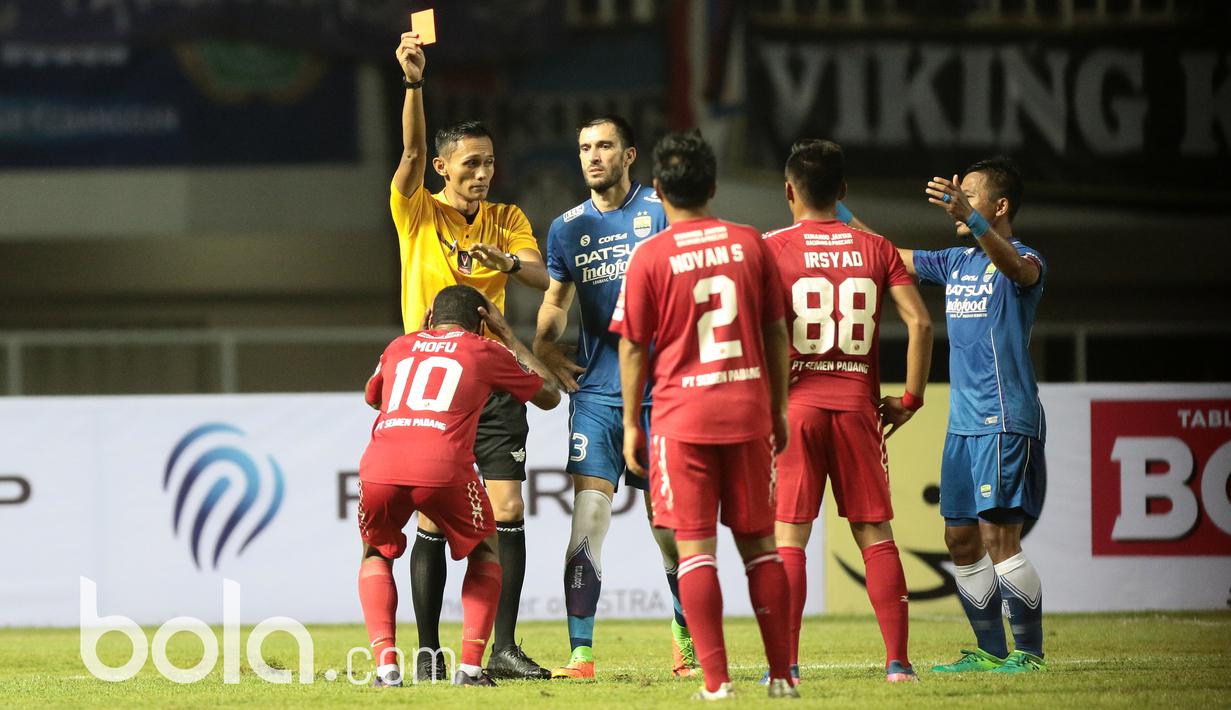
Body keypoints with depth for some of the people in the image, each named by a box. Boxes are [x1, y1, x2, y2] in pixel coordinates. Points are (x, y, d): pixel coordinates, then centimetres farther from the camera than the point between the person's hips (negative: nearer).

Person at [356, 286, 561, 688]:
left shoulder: (400, 347, 28)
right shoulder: (486, 352, 20)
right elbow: (549, 397, 36)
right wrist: (508, 337, 43)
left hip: (378, 468, 2)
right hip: (442, 469, -2)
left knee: (376, 555, 29)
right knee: (485, 552, 26)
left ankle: (386, 664, 9)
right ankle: (470, 666, 10)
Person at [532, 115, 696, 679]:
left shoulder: (658, 211, 0)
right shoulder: (567, 227, 11)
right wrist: (544, 342, 8)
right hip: (596, 392, 2)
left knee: (669, 521, 4)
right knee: (589, 516, -10)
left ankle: (685, 636, 24)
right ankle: (580, 654, -9)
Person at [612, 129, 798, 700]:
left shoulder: (650, 256, -5)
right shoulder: (750, 244, 4)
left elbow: (633, 348, -2)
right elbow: (776, 333, 9)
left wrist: (631, 424, 7)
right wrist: (778, 408, 18)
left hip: (682, 418, -3)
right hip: (748, 413, 3)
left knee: (695, 546, -1)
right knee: (757, 542, 11)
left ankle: (715, 680, -7)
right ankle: (782, 674, 10)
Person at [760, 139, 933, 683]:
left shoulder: (772, 248, -1)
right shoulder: (875, 249, 7)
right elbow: (919, 322, -2)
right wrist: (910, 398, 6)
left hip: (795, 404, -2)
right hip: (859, 404, 2)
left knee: (789, 536, 1)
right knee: (874, 533, 7)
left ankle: (786, 663, -4)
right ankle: (897, 659, 4)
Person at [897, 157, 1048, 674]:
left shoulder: (1023, 260, -8)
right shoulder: (955, 262, 15)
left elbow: (1016, 267, -33)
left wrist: (968, 217, -47)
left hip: (1006, 422, -8)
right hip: (963, 423, 8)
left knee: (998, 534, -12)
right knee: (961, 538, 8)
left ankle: (1030, 651, -6)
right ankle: (990, 651, 16)